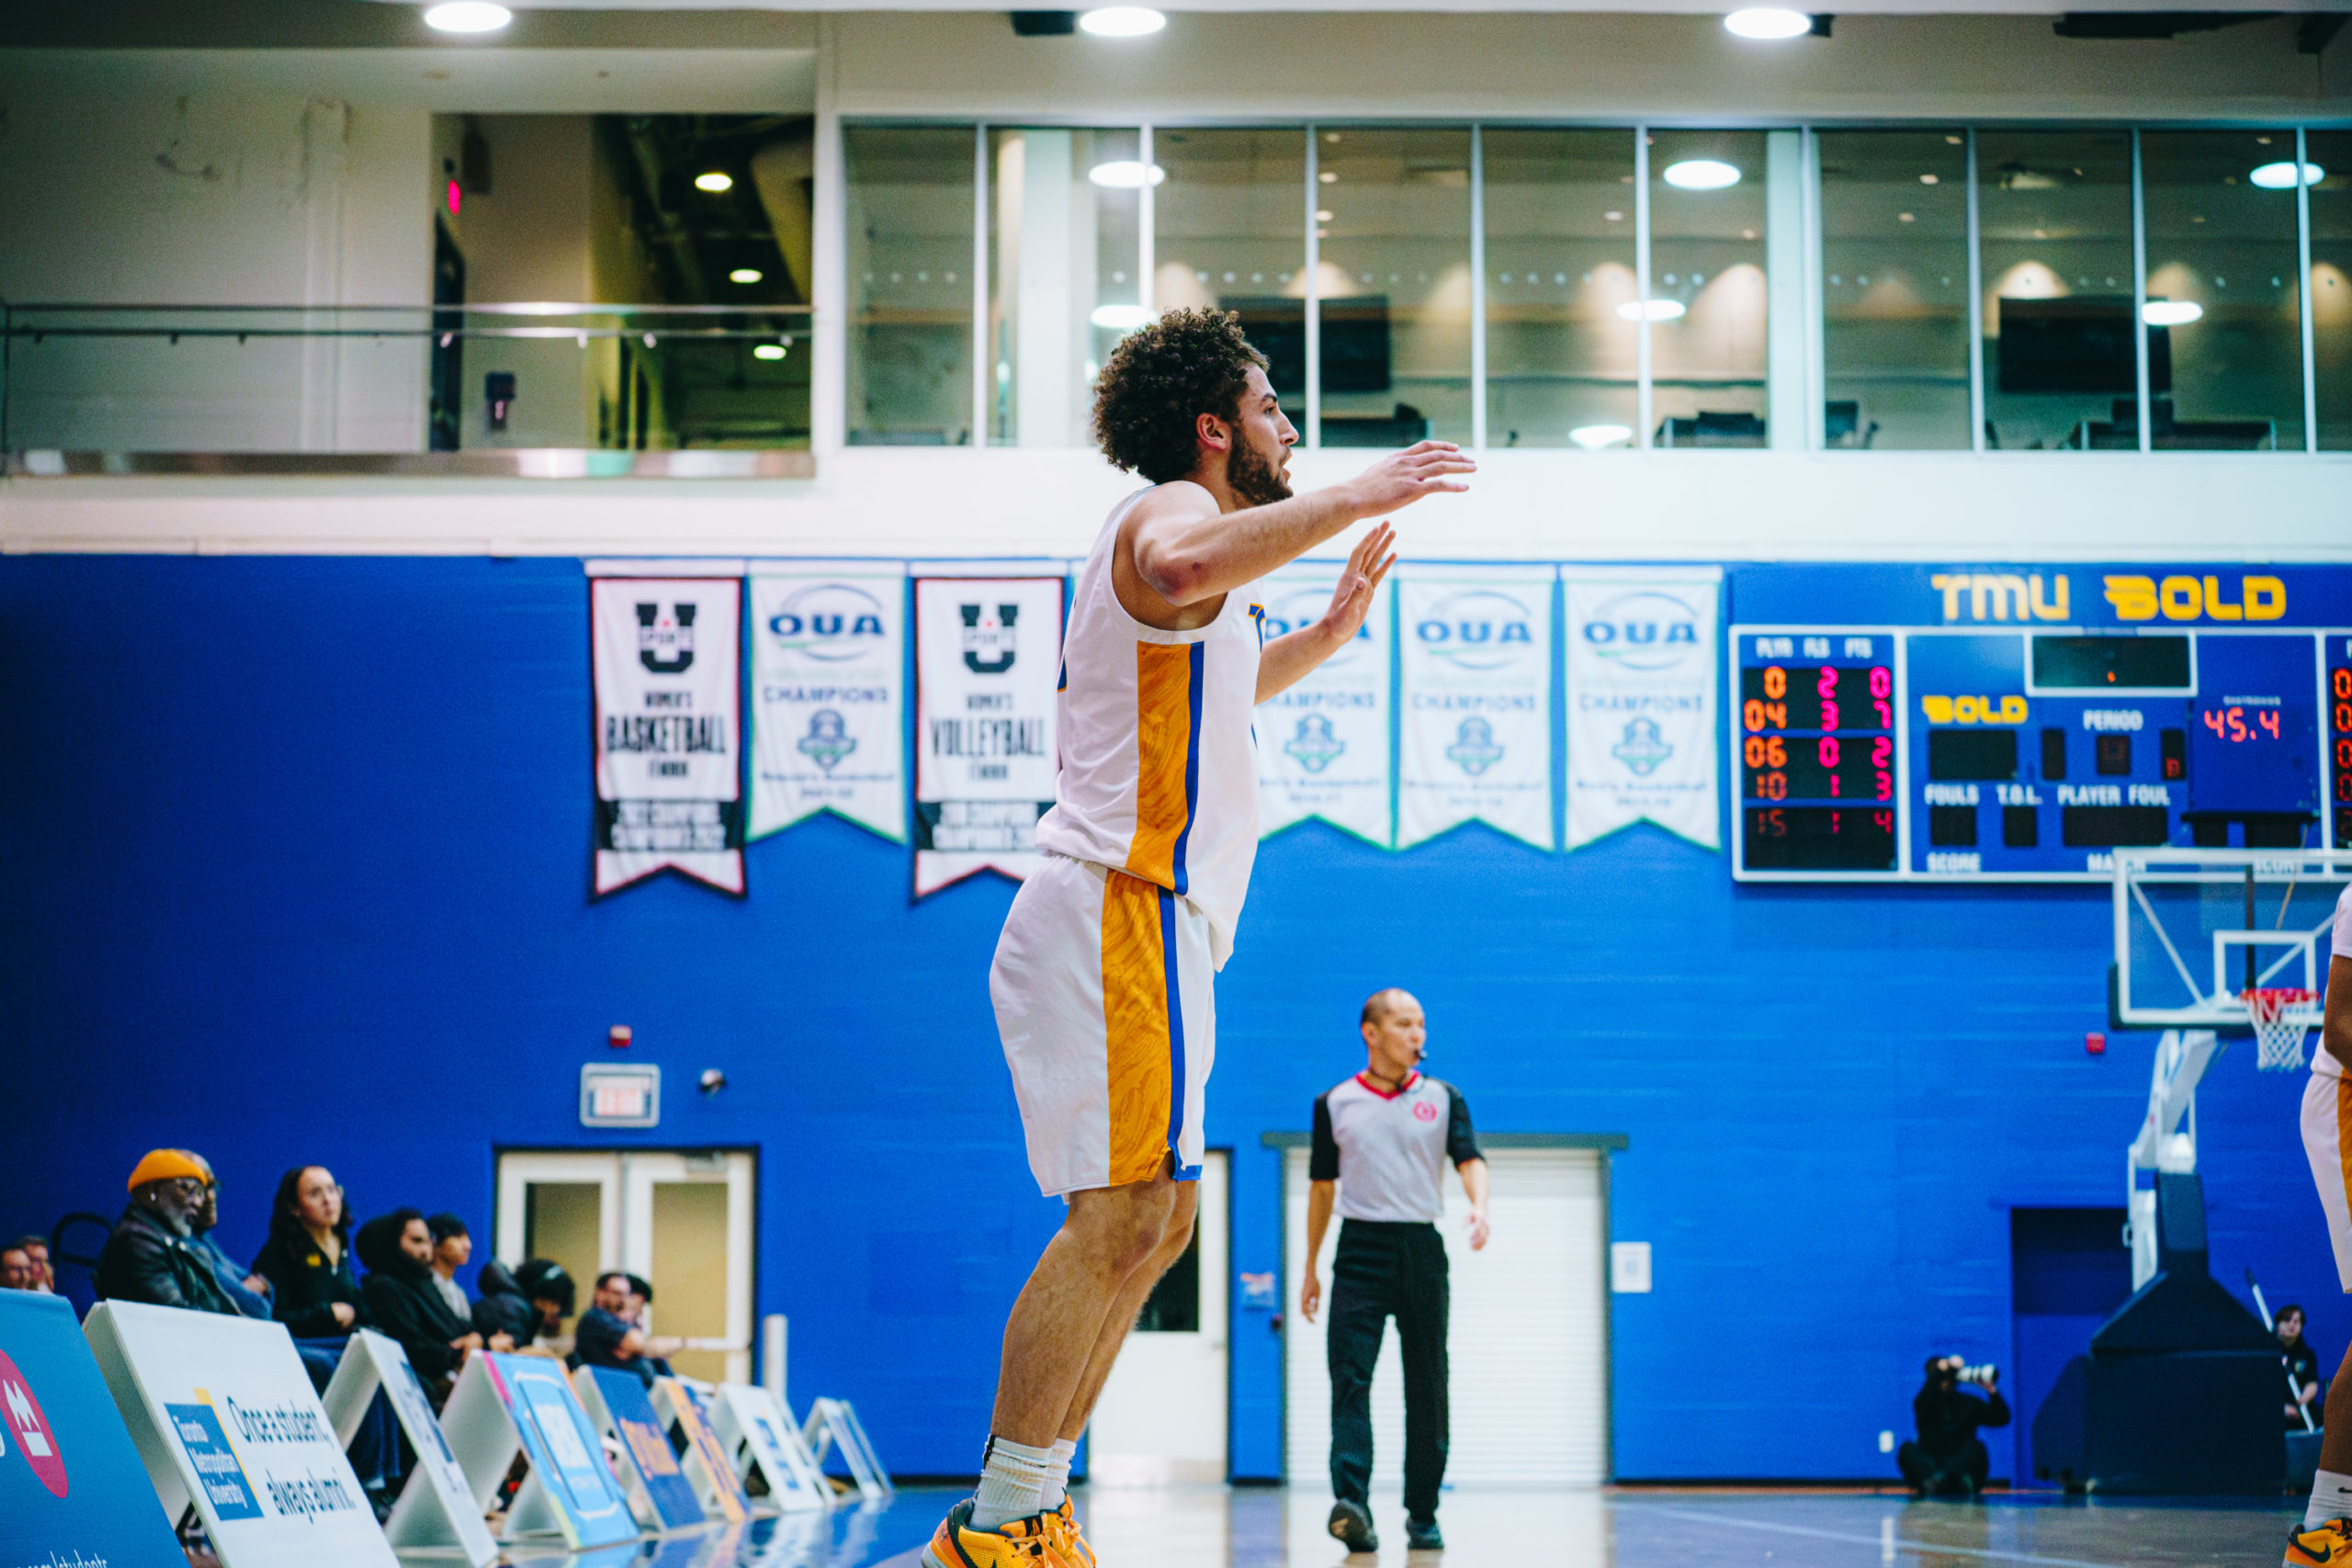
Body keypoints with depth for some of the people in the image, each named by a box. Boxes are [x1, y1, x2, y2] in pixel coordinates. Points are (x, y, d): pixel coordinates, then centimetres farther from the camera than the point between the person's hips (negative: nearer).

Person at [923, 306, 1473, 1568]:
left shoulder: (1179, 532, 26)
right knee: (1122, 1213, -17)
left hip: (1141, 924, 11)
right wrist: (1355, 498, -28)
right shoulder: (1170, 511, -7)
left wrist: (1327, 635, 35)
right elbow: (1184, 571, -35)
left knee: (1153, 1220, 13)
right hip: (1121, 908, -11)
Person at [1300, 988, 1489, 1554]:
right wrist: (1311, 1269, 14)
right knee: (1350, 1377, -16)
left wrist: (1479, 1207, -26)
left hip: (1421, 1249, 1)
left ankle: (1423, 1514, 13)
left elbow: (1469, 1160, -3)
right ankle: (1352, 1503, -28)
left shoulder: (1443, 1098, 8)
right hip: (1360, 1249, -1)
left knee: (1426, 1388, 4)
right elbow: (1322, 1187, 15)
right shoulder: (1334, 1104, 9)